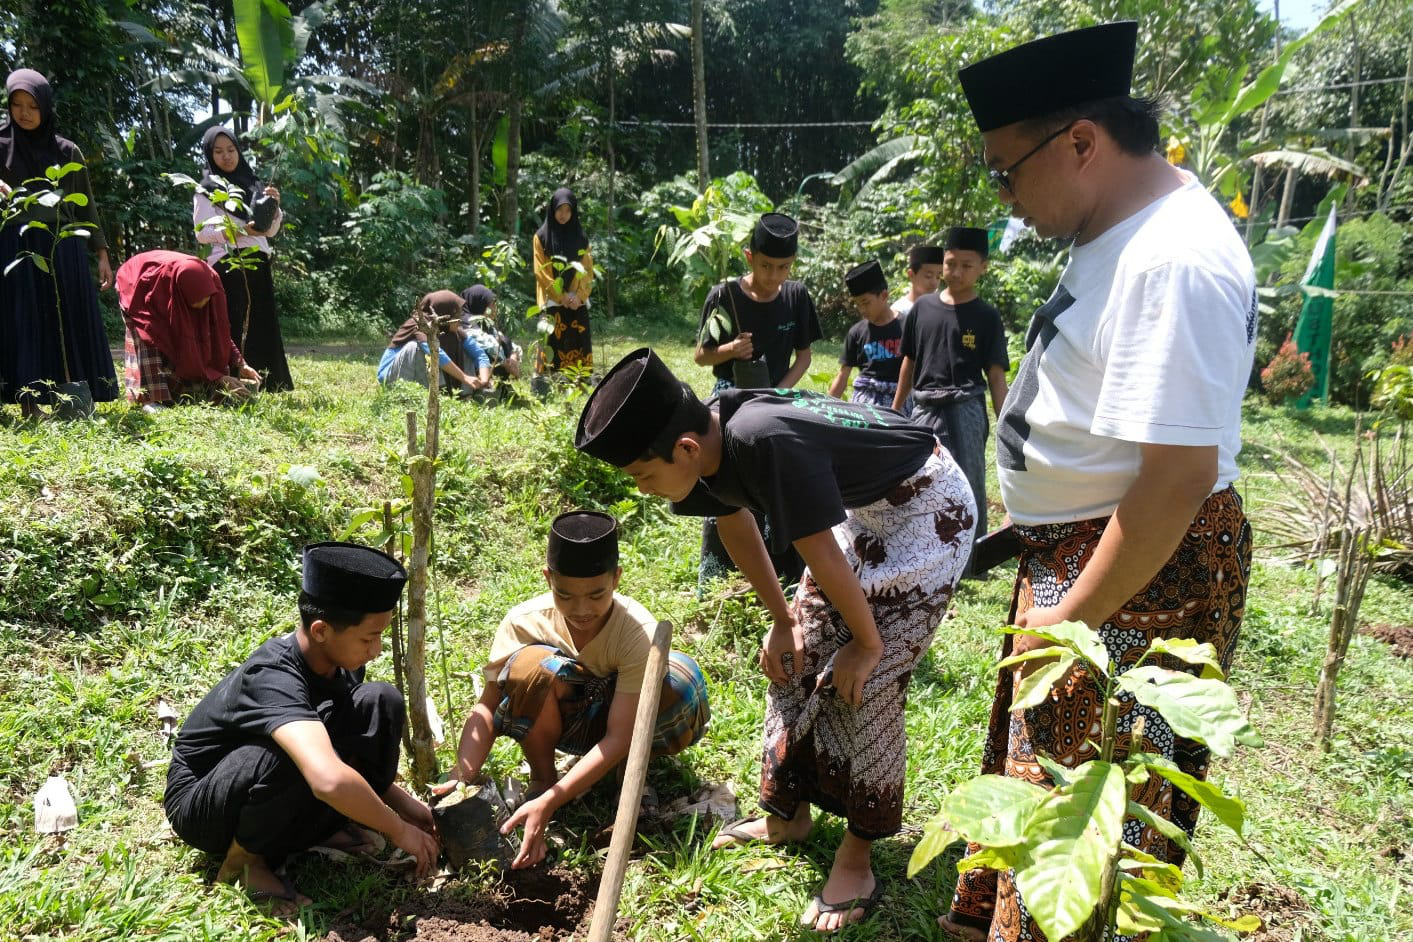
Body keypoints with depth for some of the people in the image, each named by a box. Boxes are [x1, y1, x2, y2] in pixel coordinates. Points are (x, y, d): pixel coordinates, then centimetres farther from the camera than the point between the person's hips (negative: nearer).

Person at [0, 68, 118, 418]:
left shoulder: (67, 151, 12)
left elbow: (85, 206, 14)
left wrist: (102, 253, 7)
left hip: (64, 248, 2)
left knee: (69, 323, -1)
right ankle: (29, 403, -5)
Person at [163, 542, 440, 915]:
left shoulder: (339, 662, -10)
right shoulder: (273, 678, -35)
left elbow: (359, 749, 7)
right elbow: (330, 779, -50)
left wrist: (404, 803, -6)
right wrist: (399, 831, -34)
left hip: (269, 792, 6)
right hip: (200, 804, -6)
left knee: (381, 702, -13)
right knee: (294, 753, -39)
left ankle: (325, 828, 1)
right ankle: (244, 859, -10)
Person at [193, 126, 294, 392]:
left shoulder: (252, 185, 18)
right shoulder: (206, 189, 5)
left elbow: (271, 231, 15)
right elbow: (202, 232, -4)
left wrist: (274, 207, -3)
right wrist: (240, 231, -16)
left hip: (258, 267, 5)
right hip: (228, 268, -4)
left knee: (261, 328, 2)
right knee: (231, 330, -11)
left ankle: (266, 384, 7)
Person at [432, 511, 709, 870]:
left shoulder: (639, 633, -32)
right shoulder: (525, 621, -25)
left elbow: (619, 736, -34)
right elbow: (486, 706, -21)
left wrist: (548, 803, -44)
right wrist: (462, 777, -39)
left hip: (614, 721, 0)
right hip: (561, 722, 1)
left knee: (682, 679, -33)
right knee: (531, 665, -33)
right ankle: (541, 777, -8)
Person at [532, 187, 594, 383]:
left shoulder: (581, 237, 11)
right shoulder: (542, 236, 3)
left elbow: (588, 271, 8)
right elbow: (540, 271, -2)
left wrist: (579, 295, -7)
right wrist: (561, 296, -9)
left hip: (577, 302, 3)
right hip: (552, 302, -3)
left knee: (579, 342, -1)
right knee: (552, 342, -9)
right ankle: (545, 382, -6)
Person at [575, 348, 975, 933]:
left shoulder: (762, 443, -37)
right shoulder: (711, 441, -11)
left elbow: (823, 559, -28)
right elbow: (736, 524, 6)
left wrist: (868, 643, -14)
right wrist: (782, 620, 11)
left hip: (928, 508, -8)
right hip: (864, 508, 8)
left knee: (863, 683, -10)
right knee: (796, 660, 9)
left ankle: (858, 858, 7)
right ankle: (788, 815, 25)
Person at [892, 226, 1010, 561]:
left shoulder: (986, 316, -1)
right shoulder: (923, 307, 6)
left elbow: (996, 376, -2)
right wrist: (895, 410, 14)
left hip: (965, 411, -3)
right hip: (924, 409, 3)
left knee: (968, 485, 0)